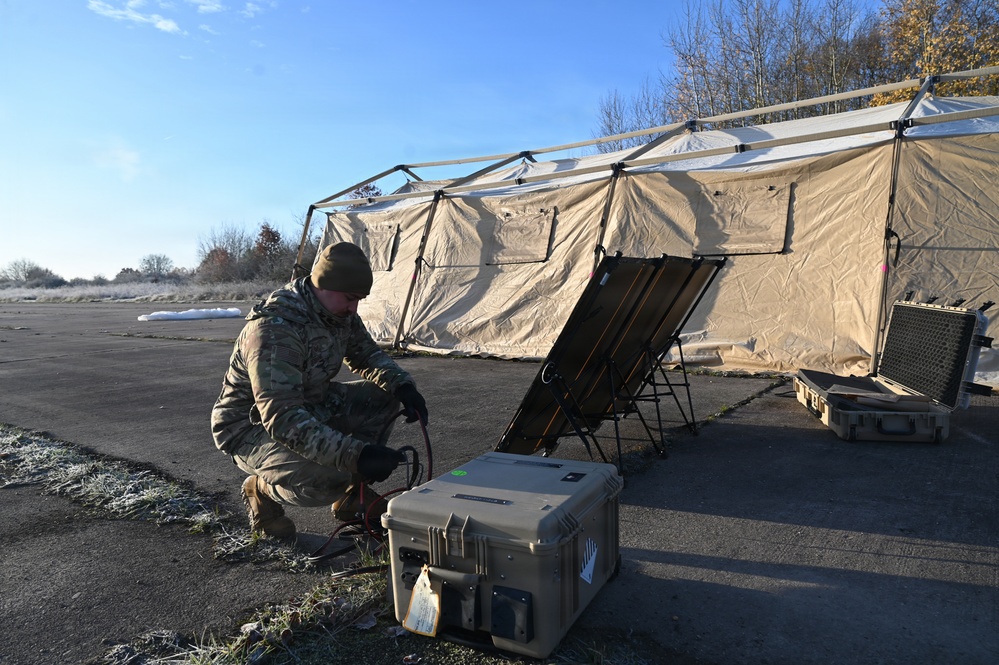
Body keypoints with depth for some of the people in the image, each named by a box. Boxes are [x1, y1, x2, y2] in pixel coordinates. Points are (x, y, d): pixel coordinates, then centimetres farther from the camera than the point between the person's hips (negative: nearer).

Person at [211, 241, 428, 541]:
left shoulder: (338, 311, -7)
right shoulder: (274, 329, -33)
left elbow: (367, 353, 8)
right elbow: (282, 419, -39)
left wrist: (403, 385, -14)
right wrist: (356, 455, -46)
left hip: (307, 406, 8)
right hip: (251, 426, -8)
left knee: (383, 398, -6)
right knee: (324, 479, -34)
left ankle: (352, 494, 8)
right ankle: (261, 490, 2)